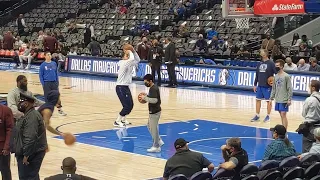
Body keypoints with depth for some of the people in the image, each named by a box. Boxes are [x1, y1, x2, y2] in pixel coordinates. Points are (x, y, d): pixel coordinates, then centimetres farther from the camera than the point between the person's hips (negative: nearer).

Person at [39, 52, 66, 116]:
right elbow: (40, 75, -1)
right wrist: (43, 84, -7)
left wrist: (57, 82, 8)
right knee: (47, 97, 3)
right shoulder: (43, 65, -4)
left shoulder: (54, 63, 6)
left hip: (54, 82, 3)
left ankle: (59, 109, 10)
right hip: (47, 83, -3)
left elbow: (56, 73, 12)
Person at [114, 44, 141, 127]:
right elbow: (132, 59, -33)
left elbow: (137, 60, 15)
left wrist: (133, 51, 5)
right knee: (127, 106, -12)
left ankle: (123, 119, 29)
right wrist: (129, 52, -16)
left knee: (130, 105, 12)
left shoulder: (129, 64, 10)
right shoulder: (124, 63, -16)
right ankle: (117, 122, -3)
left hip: (126, 87, 9)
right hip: (120, 87, -9)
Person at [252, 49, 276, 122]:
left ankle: (268, 116, 12)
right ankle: (257, 115, 16)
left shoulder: (271, 63, -8)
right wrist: (255, 85, 13)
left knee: (268, 100, 3)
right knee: (258, 100, 7)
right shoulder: (260, 64, 10)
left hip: (268, 86, -6)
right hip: (260, 85, 6)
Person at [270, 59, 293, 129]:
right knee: (281, 115, 11)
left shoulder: (286, 76, -10)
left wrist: (289, 99, -16)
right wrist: (271, 98, 13)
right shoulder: (276, 76, 10)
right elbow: (273, 88, 16)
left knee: (283, 115, -7)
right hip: (277, 100, 6)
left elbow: (290, 89, -11)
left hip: (284, 100, -6)